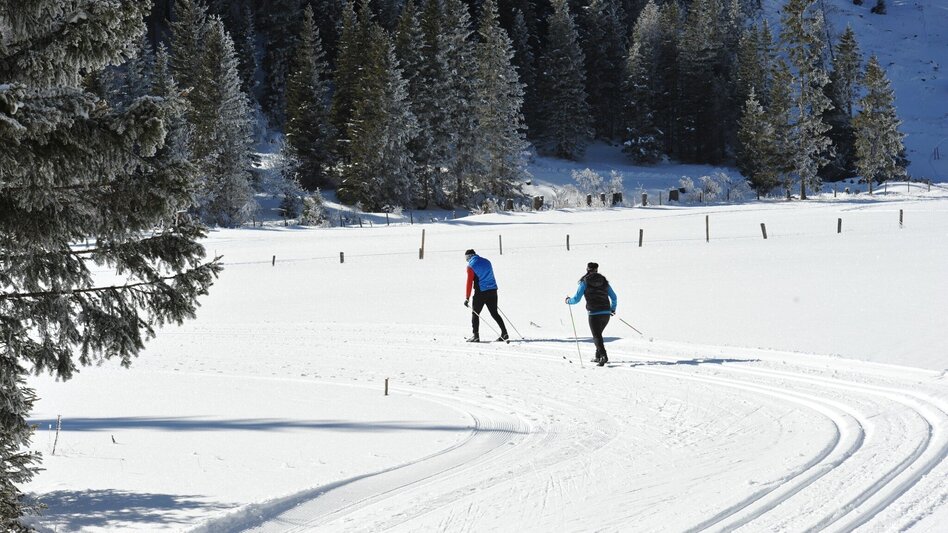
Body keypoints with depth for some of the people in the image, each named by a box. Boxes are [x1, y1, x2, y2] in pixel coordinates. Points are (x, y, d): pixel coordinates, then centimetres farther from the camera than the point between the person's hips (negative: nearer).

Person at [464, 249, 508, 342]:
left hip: (481, 292, -6)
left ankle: (476, 336, -2)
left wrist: (467, 298, -10)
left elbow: (469, 282, -11)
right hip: (493, 291, 6)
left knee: (475, 314, 5)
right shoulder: (486, 262, 13)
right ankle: (504, 333, 10)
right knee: (494, 313, 14)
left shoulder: (471, 266, -6)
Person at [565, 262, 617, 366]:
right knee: (598, 334, 24)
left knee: (597, 336, -4)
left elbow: (576, 299, -2)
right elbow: (614, 297, 16)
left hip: (594, 314, -5)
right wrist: (613, 308, 33)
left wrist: (568, 301, 19)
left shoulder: (585, 282, -1)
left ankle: (603, 356, -24)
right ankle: (598, 356, 27)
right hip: (606, 313, 5)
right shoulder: (604, 281, 12)